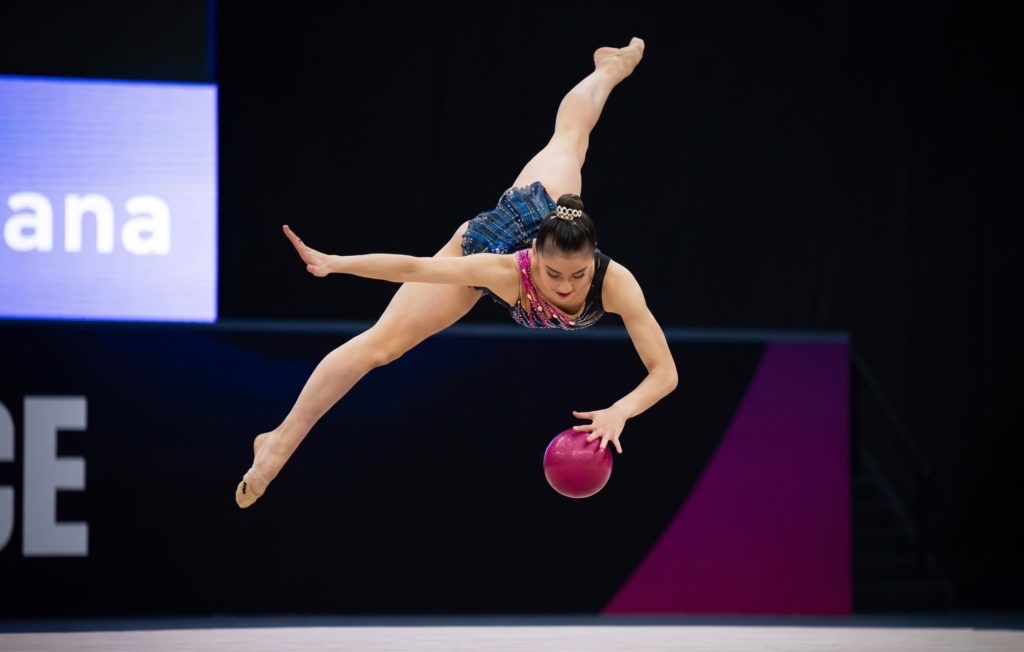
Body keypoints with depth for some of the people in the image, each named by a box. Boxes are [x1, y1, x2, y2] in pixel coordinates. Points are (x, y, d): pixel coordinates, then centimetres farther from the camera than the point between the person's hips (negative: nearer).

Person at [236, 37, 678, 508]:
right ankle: (280, 442, 14)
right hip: (486, 242, -2)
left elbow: (665, 373, -45)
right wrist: (333, 264, -40)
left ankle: (610, 68, 68)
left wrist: (620, 411, -62)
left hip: (545, 208, 3)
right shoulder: (509, 271, -47)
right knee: (381, 344, -1)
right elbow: (414, 267, -40)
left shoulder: (616, 283, -45)